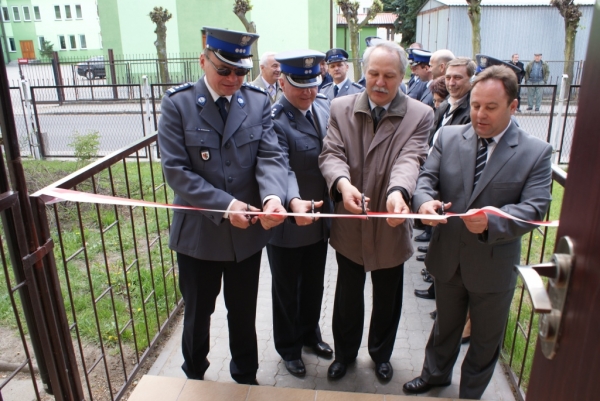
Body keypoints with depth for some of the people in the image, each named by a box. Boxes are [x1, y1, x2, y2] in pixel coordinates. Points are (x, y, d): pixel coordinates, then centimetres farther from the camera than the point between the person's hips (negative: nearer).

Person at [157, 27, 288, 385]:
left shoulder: (258, 101, -3)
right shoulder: (178, 103, -10)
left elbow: (271, 156, -12)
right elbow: (176, 169, -15)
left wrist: (273, 196, -33)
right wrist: (224, 204, -26)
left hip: (248, 231, 2)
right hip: (198, 232, -1)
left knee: (244, 313, 20)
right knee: (198, 313, 20)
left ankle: (246, 377, 46)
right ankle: (194, 378, 48)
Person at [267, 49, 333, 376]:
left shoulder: (324, 107, 0)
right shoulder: (274, 120, -21)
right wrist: (294, 202, -48)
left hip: (320, 217, 6)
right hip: (288, 223, -6)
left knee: (314, 283, 25)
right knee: (286, 288, 16)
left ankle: (310, 332, 50)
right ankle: (288, 347, 39)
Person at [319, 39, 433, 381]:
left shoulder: (420, 115, -8)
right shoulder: (341, 108, -3)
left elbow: (410, 159, -22)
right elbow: (331, 154, -12)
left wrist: (398, 192, -44)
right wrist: (343, 183, -35)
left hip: (390, 227, 0)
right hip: (349, 226, 1)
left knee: (387, 300, 20)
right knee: (347, 296, 19)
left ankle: (381, 354, 47)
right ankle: (345, 352, 45)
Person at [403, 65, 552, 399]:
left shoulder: (536, 152, -10)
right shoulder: (449, 137, -3)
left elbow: (534, 208, -17)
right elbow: (427, 178, -6)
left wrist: (491, 221, -36)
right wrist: (425, 201, -30)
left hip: (493, 266, -2)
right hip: (448, 258, 2)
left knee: (486, 338, 20)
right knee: (445, 323, 26)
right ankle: (436, 373, 52)